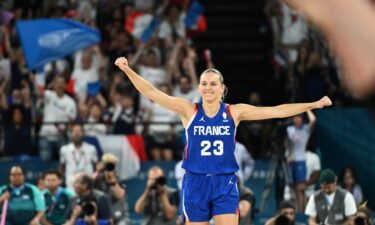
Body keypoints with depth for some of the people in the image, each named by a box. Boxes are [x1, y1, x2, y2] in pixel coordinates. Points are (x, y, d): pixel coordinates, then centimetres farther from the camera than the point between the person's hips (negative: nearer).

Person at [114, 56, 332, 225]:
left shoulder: (234, 112, 1)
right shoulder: (189, 110, -2)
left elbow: (276, 111, 1)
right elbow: (152, 93, -9)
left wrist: (313, 105, -3)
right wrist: (128, 70, -21)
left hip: (225, 184, 0)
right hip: (195, 183, 0)